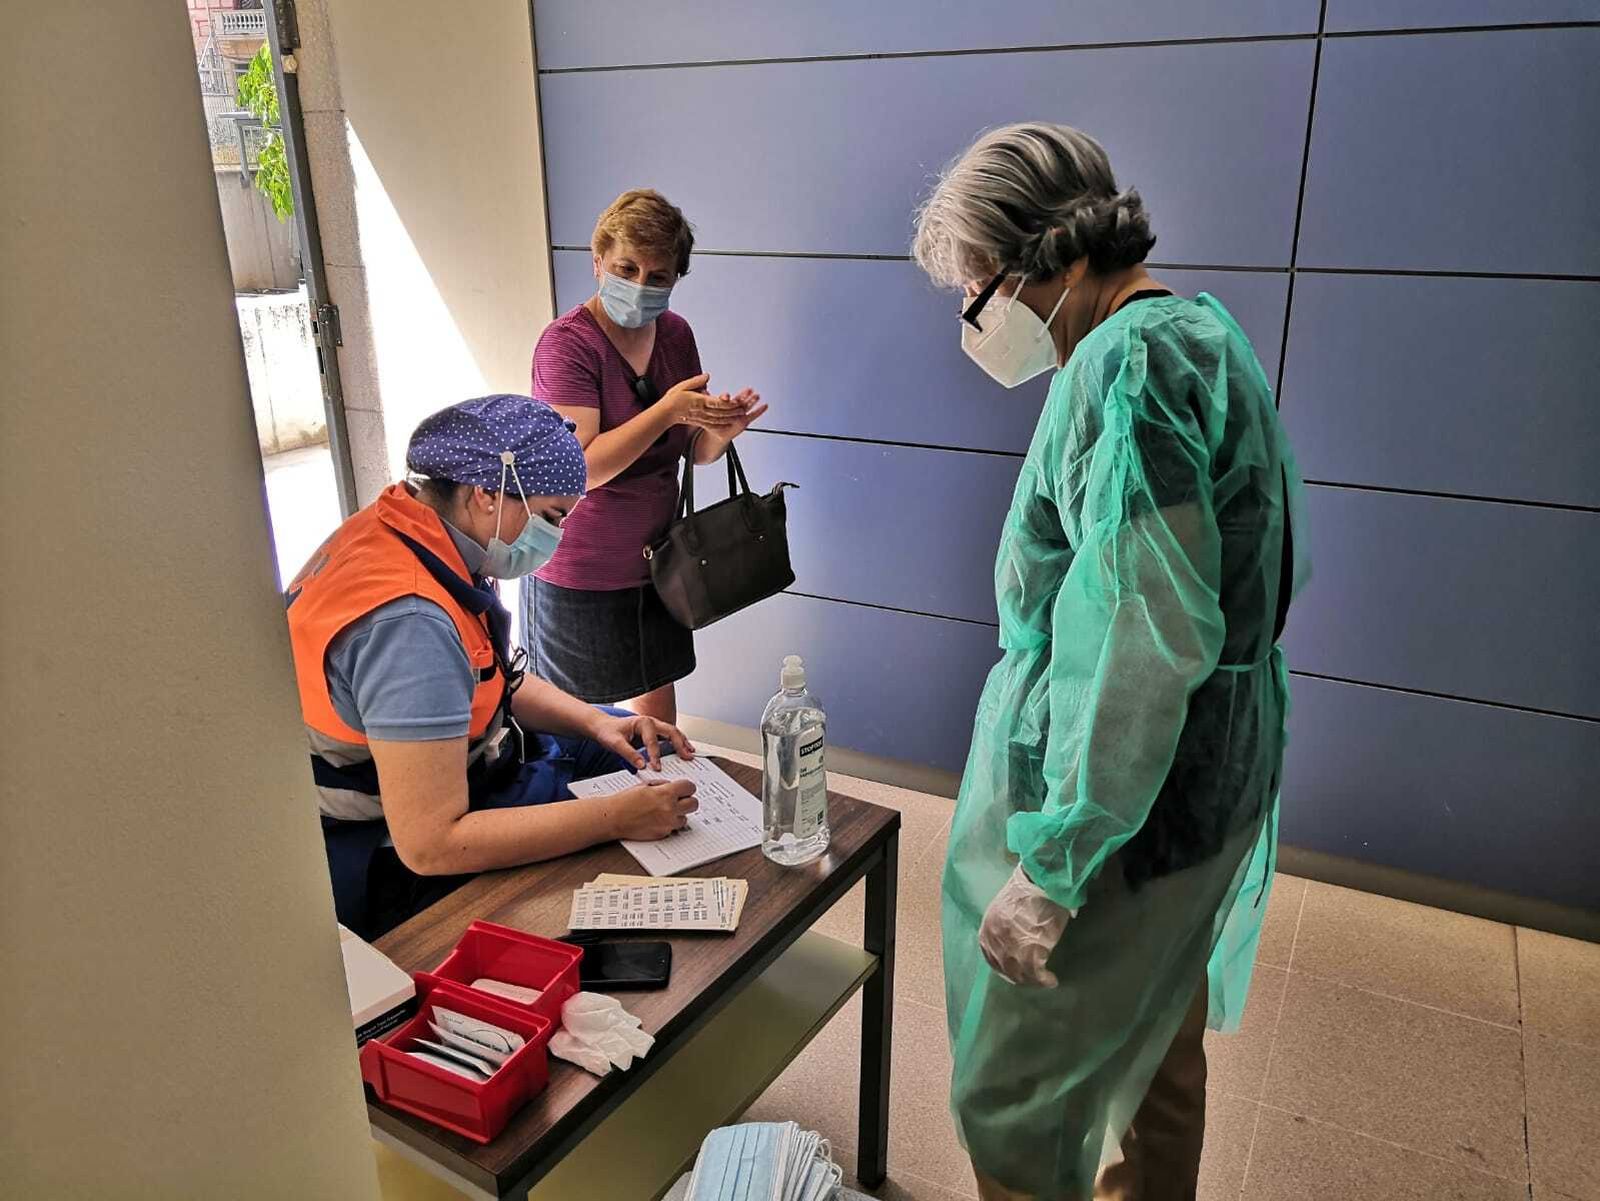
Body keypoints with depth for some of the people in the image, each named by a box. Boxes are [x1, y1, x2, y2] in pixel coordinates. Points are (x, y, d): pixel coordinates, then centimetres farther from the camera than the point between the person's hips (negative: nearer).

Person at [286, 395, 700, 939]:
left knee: (644, 751, 13)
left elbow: (493, 677, 10)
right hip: (402, 864, -9)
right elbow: (430, 846, -35)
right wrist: (618, 816, -32)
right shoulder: (410, 621, -35)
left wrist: (594, 722, -5)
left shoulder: (395, 528, -5)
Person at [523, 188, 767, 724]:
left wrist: (720, 429, -17)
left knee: (657, 699, 17)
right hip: (579, 573, -5)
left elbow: (695, 452, 6)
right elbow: (580, 469, -26)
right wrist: (668, 410, -32)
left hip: (654, 559, 6)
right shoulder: (567, 343, -17)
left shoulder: (675, 333, 2)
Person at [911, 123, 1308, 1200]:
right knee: (1160, 1040, 27)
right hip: (1211, 769, 10)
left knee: (1019, 1101, 6)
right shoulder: (1202, 330, 10)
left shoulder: (1126, 362, -21)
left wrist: (1051, 866, -26)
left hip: (1117, 791, -10)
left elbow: (1153, 639, -29)